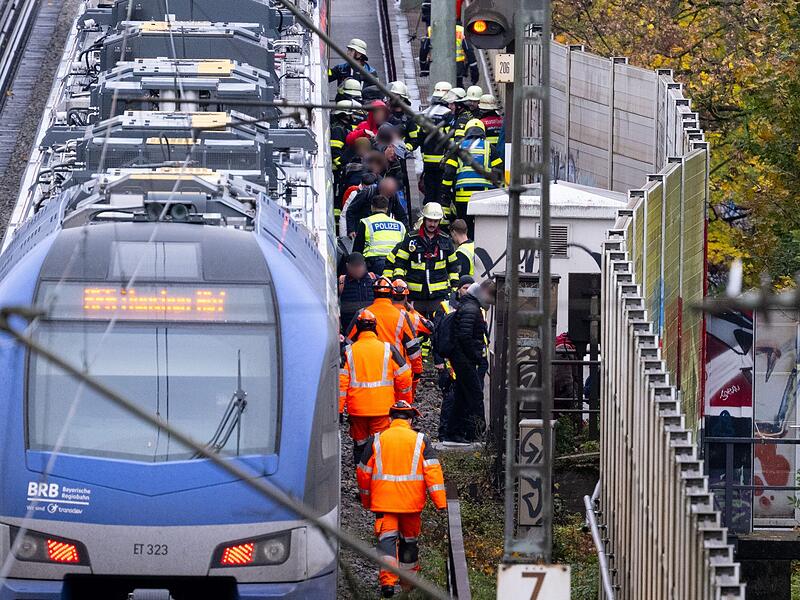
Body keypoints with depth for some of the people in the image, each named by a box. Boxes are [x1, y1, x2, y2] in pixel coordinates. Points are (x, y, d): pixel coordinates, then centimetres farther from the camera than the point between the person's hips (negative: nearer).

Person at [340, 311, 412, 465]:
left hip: (357, 410, 1)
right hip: (383, 409, -1)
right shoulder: (388, 349, -1)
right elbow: (404, 378, 3)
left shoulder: (348, 351, -1)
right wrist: (405, 404, 16)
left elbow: (341, 382, -5)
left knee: (359, 446, 13)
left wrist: (339, 410, -1)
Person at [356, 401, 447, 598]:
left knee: (387, 537, -4)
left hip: (384, 500, -1)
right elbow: (433, 471, -6)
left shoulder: (376, 441, 3)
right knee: (409, 538, 17)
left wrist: (366, 500, 22)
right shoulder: (421, 440, 2)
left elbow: (363, 472, 8)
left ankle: (388, 581, -21)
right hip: (412, 501, 1)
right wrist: (440, 502, -7)